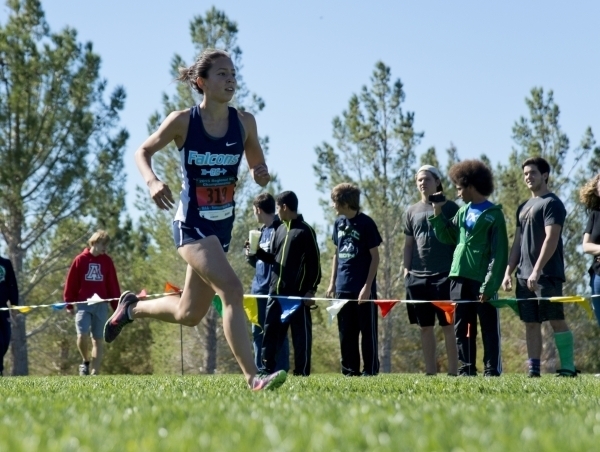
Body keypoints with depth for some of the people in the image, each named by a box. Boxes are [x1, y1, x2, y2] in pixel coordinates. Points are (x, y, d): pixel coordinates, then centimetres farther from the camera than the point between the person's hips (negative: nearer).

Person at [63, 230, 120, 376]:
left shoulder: (107, 261, 7)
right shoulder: (80, 260, 0)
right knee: (82, 335, -17)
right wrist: (69, 304, 0)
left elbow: (113, 284, 8)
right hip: (83, 304, -2)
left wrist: (117, 306, 5)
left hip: (101, 305, 2)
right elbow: (71, 282, 2)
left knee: (98, 340, 2)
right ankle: (85, 361, 10)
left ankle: (95, 373, 4)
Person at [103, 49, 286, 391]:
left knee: (189, 315, 15)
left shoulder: (245, 122, -1)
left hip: (222, 224, 6)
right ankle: (253, 378, -26)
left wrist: (262, 174, -15)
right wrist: (152, 181, -18)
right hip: (192, 223, -6)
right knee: (232, 289, -26)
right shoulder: (183, 121, -11)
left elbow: (258, 166, 10)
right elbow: (144, 151, 1)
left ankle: (132, 308, 43)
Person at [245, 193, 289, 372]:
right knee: (258, 332, 10)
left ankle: (280, 369, -4)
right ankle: (260, 370, 15)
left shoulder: (279, 229, -8)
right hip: (259, 288, 9)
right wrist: (251, 256, 4)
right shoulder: (263, 230, 18)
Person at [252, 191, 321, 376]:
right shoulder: (279, 230, 16)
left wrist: (311, 290, -12)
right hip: (276, 291, 7)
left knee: (300, 332, -1)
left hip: (298, 292, -7)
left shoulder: (305, 231, -6)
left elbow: (314, 263, -8)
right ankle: (267, 368, 10)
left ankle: (302, 371, 2)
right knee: (271, 329, 6)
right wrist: (258, 251, 3)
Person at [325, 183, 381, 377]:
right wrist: (332, 283, 12)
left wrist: (367, 286, -13)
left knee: (368, 331, 0)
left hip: (363, 288, -6)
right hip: (343, 288, 6)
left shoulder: (366, 223, -9)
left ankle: (370, 370, 4)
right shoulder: (339, 223, 9)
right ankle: (350, 370, 14)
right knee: (346, 333, 8)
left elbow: (375, 257, -7)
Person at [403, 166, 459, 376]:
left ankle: (453, 371, -3)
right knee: (425, 326, 6)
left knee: (448, 325, -5)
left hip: (444, 274, -4)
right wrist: (406, 269, 7)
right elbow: (408, 243, 17)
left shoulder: (449, 207, 2)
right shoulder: (412, 211, 14)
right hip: (418, 276, 4)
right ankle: (430, 371, 11)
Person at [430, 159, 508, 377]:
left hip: (482, 280, -7)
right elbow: (447, 237, 22)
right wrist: (438, 214, 10)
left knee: (489, 328, -1)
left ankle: (492, 370, 2)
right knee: (462, 327, 9)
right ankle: (466, 369, 15)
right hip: (459, 277, 7)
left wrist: (489, 285, -17)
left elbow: (499, 254, -11)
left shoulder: (493, 214, -7)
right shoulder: (463, 211, 14)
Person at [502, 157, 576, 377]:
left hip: (547, 274, -8)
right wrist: (508, 272, 11)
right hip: (525, 275, 8)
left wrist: (537, 271, -21)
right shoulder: (523, 208, 20)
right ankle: (533, 370, 6)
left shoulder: (552, 203, -5)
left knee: (556, 320, -7)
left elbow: (551, 239, -14)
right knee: (531, 323, 5)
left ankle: (568, 367, -6)